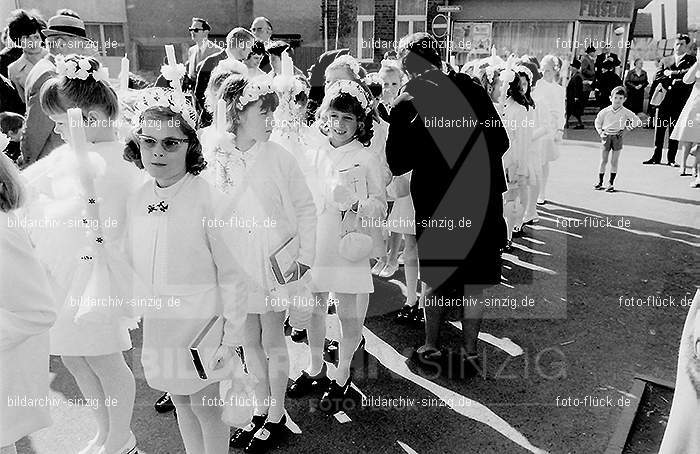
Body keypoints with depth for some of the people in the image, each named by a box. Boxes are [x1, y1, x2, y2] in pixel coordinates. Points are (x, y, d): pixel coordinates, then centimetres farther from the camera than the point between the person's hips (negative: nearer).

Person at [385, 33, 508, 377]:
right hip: (482, 198, 2)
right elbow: (501, 143, 5)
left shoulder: (406, 103, -10)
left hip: (435, 203, -2)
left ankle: (432, 346, 27)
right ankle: (469, 351, 22)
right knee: (474, 280, 13)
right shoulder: (473, 89, 0)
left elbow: (396, 164, -10)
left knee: (437, 278, 15)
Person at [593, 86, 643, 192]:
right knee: (604, 160, 4)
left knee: (614, 161, 1)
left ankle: (611, 183, 7)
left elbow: (638, 121, 5)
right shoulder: (605, 111, 0)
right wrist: (600, 132, 1)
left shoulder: (625, 112, -2)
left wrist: (626, 129, -2)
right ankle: (600, 182, 14)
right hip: (606, 136, 1)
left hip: (617, 137, -1)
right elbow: (597, 122, 13)